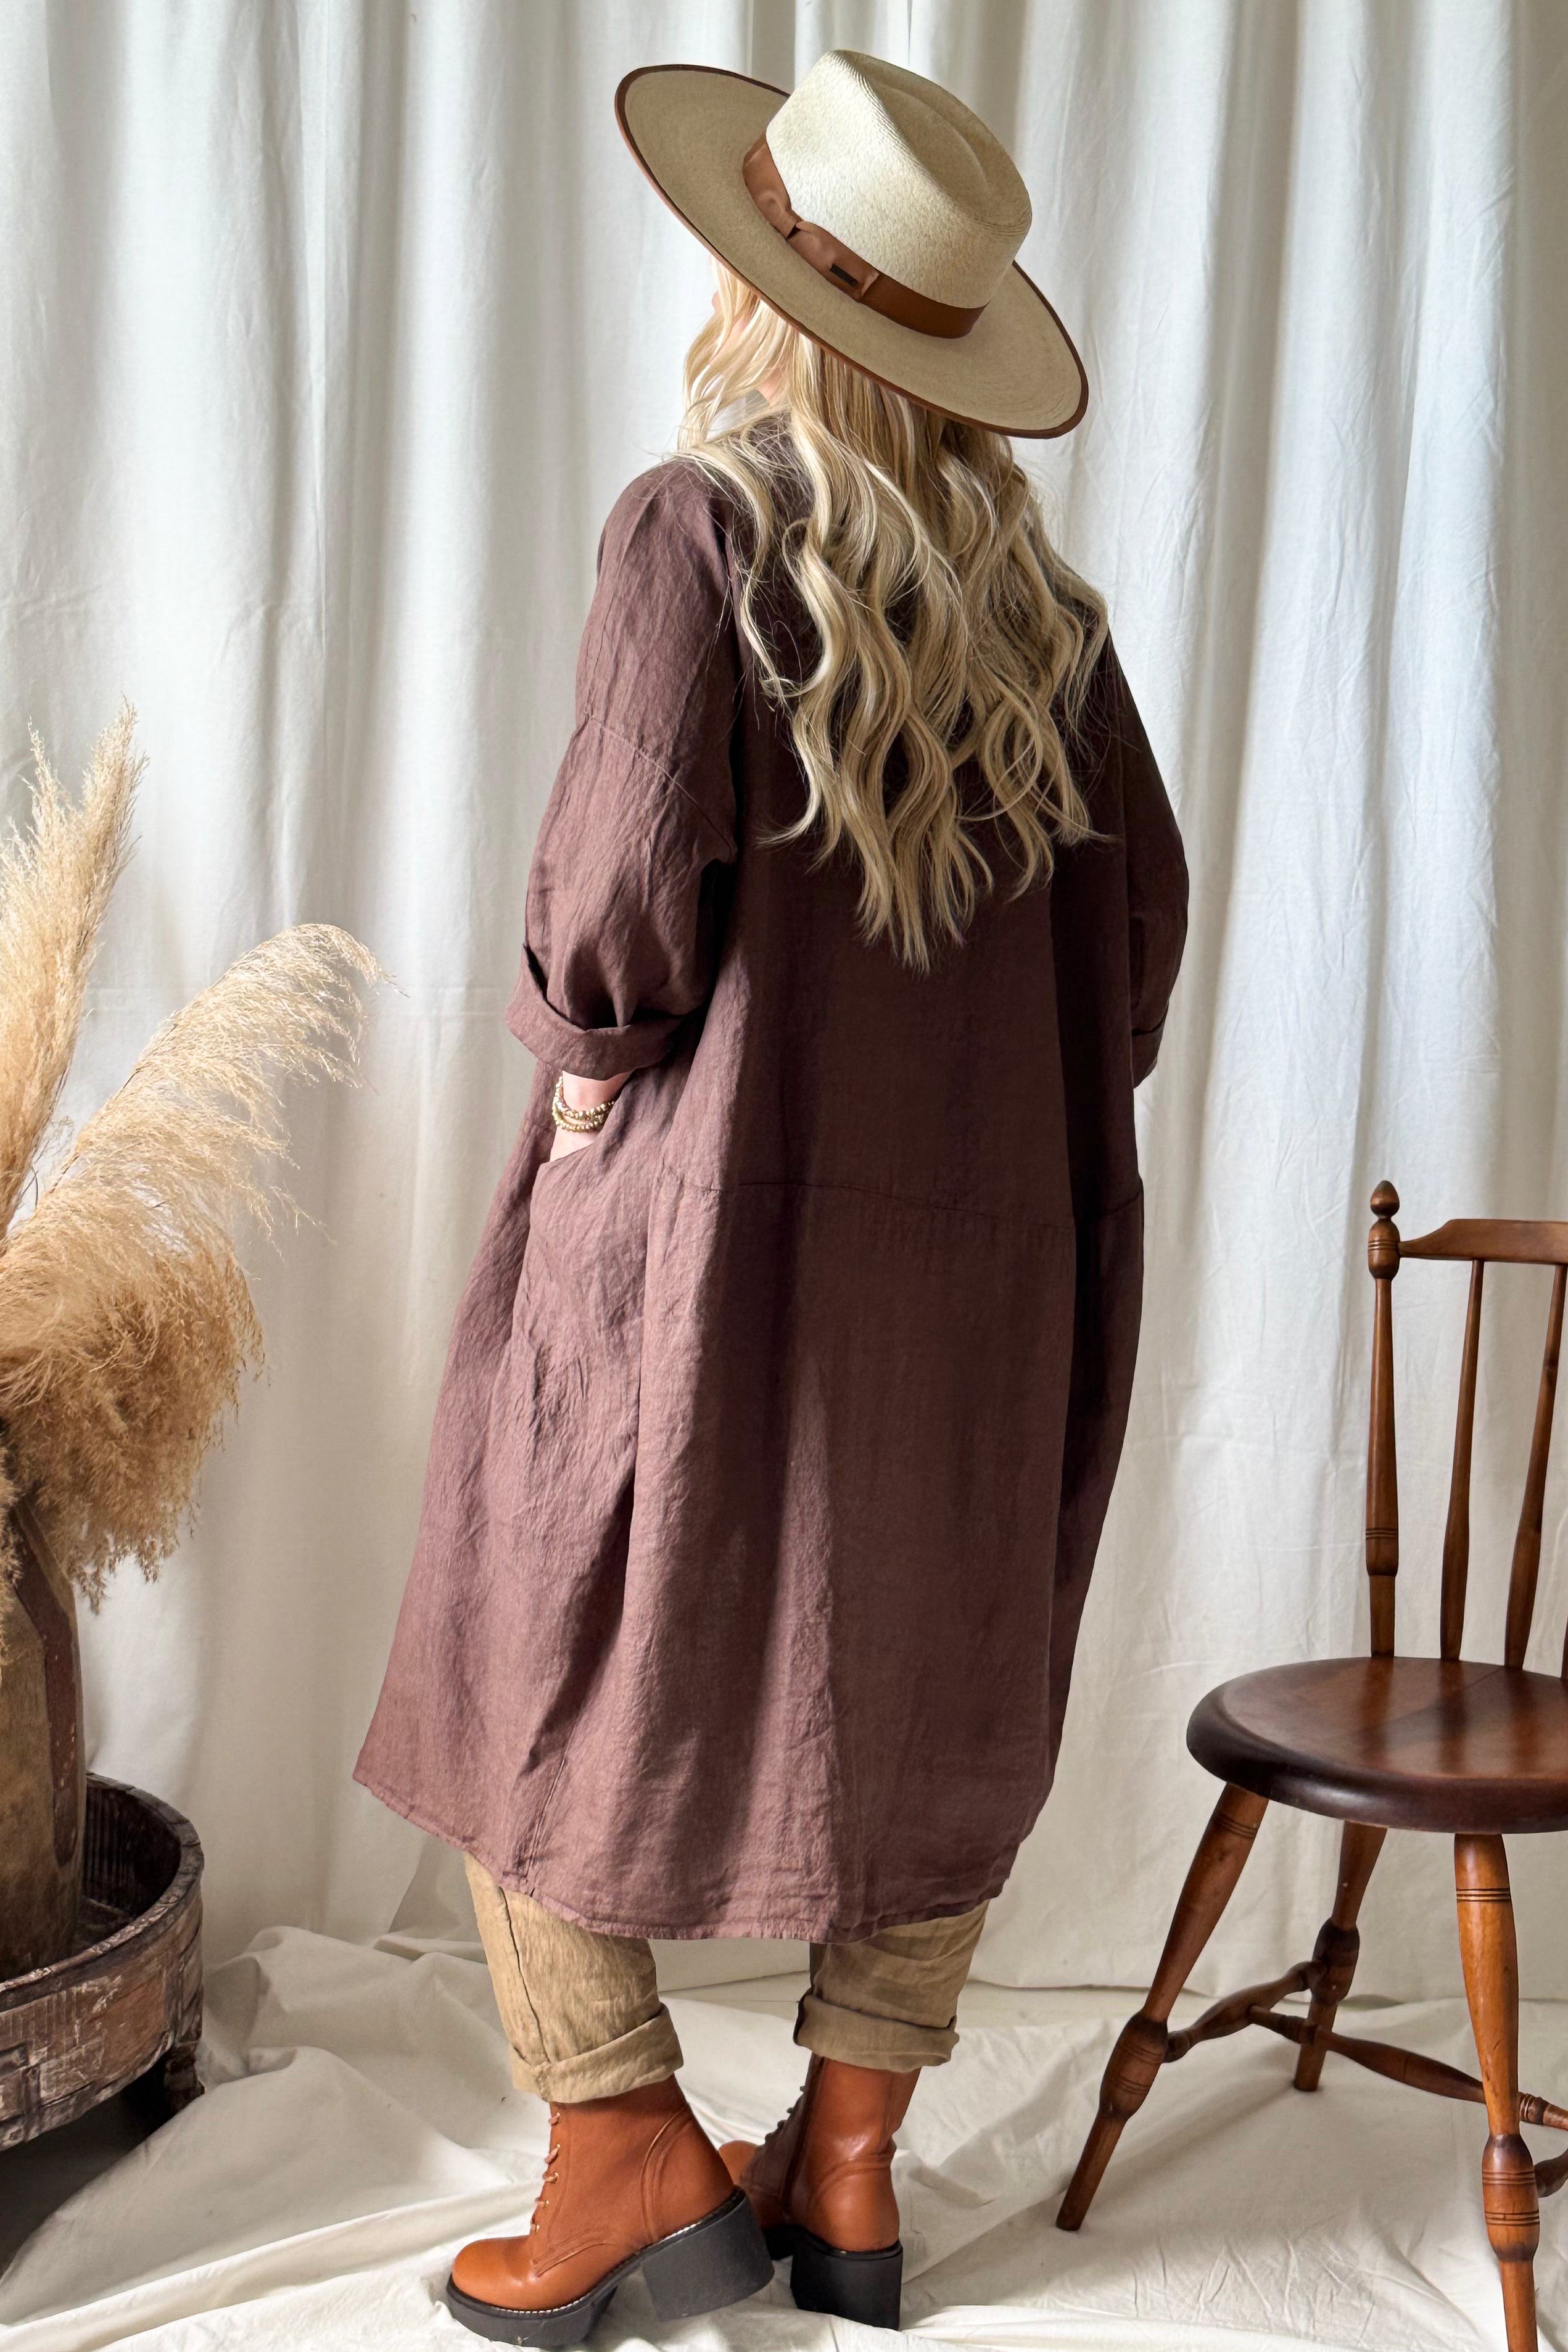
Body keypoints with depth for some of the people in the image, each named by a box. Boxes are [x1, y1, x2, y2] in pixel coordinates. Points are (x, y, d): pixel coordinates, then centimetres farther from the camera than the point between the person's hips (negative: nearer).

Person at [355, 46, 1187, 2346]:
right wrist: (1014, 1113, 14)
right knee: (928, 1682, 16)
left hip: (710, 1210, -5)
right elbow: (1140, 898, 5)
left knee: (553, 1658, 14)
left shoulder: (701, 527, -12)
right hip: (981, 1239, 6)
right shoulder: (1034, 583, 5)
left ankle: (632, 2144, 15)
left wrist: (575, 1033, -2)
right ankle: (848, 2167, 27)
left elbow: (629, 877, -21)